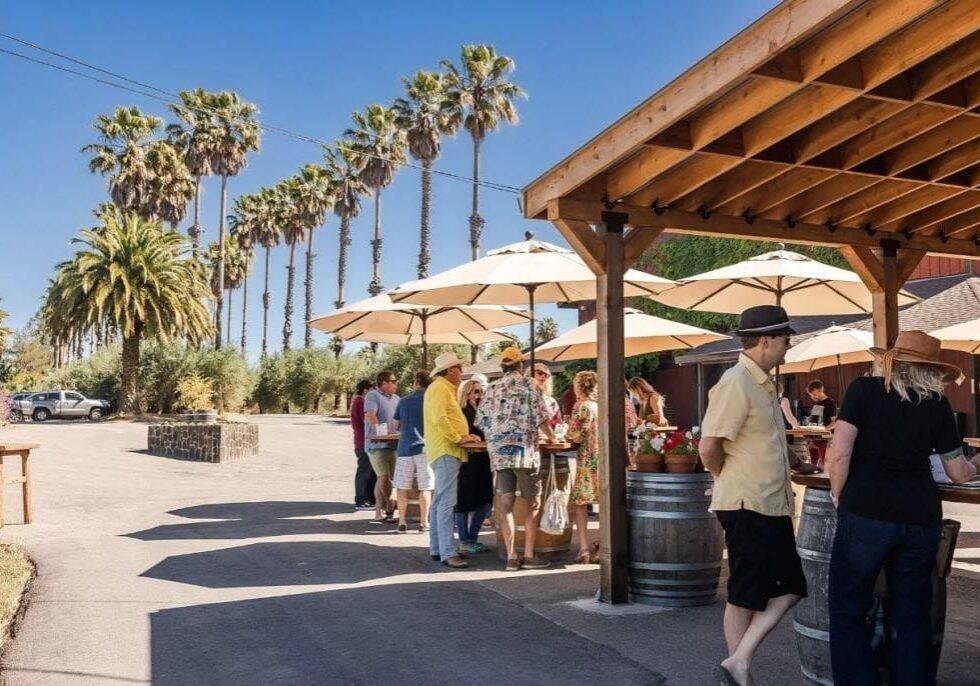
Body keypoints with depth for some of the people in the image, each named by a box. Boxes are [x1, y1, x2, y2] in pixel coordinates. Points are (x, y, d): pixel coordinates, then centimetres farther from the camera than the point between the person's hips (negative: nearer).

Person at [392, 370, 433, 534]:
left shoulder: (404, 401, 7)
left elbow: (396, 425, 14)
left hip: (405, 447, 2)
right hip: (424, 447, -2)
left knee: (402, 487, 8)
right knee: (425, 487, 3)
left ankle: (402, 522, 9)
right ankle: (424, 522, 4)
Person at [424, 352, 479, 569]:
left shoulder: (445, 388, 21)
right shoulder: (439, 388, -11)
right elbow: (439, 418, -23)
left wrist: (463, 435, 14)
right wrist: (458, 438, -16)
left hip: (447, 450, 11)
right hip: (446, 451, -11)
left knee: (439, 501, 13)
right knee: (446, 503, -12)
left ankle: (436, 548, 20)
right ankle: (447, 553, -13)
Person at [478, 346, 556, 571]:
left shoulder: (491, 389, 10)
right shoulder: (528, 385, -2)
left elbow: (481, 421, 12)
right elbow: (542, 418, -6)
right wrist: (552, 438, 10)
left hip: (498, 453, 4)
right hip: (524, 451, -4)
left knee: (506, 504, 5)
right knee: (534, 503, 6)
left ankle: (511, 557, 6)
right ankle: (529, 556, 5)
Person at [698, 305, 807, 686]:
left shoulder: (763, 384, 14)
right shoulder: (736, 383, -17)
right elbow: (709, 447, -20)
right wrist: (728, 481, -2)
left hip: (772, 507, 10)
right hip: (748, 507, -10)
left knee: (788, 589, 12)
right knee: (745, 596, 0)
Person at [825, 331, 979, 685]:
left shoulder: (864, 389, -1)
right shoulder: (937, 404, 7)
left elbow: (838, 454, -10)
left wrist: (838, 496, 5)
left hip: (865, 513, -3)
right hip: (921, 518, 3)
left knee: (848, 611, 9)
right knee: (913, 616, 16)